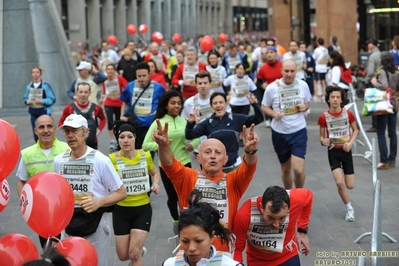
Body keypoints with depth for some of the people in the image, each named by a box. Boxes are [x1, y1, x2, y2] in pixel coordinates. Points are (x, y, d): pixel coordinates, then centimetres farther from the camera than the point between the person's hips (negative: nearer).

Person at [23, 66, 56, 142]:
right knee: (36, 135, 8)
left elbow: (52, 99, -8)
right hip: (33, 113, 4)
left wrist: (42, 101, -20)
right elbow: (25, 98, 17)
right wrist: (27, 101, -5)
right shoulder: (29, 86, 5)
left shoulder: (46, 85, -8)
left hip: (44, 113, -4)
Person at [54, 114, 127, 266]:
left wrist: (99, 202, -25)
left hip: (96, 223, -4)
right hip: (70, 224, 5)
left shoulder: (100, 160, -13)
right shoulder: (59, 161, 1)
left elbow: (121, 192, -9)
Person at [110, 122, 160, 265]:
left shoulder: (145, 155, -5)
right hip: (121, 210, 0)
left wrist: (155, 185, -5)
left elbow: (155, 173, 14)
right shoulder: (113, 159, -13)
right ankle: (140, 249, 45)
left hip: (143, 209, 0)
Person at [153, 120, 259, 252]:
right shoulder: (188, 178, -1)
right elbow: (169, 164, -18)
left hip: (223, 253, 1)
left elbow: (248, 168, -18)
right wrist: (163, 146, -40)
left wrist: (251, 151, -41)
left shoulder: (233, 181, 1)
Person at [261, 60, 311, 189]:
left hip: (299, 131, 0)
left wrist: (305, 107, -13)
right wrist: (274, 114, -20)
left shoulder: (303, 85, -6)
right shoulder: (272, 88, -12)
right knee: (285, 169, 16)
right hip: (279, 133, 0)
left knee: (298, 169, -12)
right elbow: (264, 107, 0)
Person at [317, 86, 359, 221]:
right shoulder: (324, 117, -10)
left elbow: (355, 130, 7)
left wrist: (351, 143, -10)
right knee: (340, 183, -17)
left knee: (350, 186, 2)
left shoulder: (348, 114, -7)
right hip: (333, 152, -1)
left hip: (346, 151, 1)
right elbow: (322, 136, 1)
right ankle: (349, 209, 4)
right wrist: (323, 141, -22)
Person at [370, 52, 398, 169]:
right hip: (394, 105, 7)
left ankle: (384, 161, -4)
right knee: (392, 133, 11)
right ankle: (392, 159, 17)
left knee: (381, 134, -2)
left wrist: (375, 82, -13)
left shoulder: (382, 72, -14)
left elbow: (384, 86, -27)